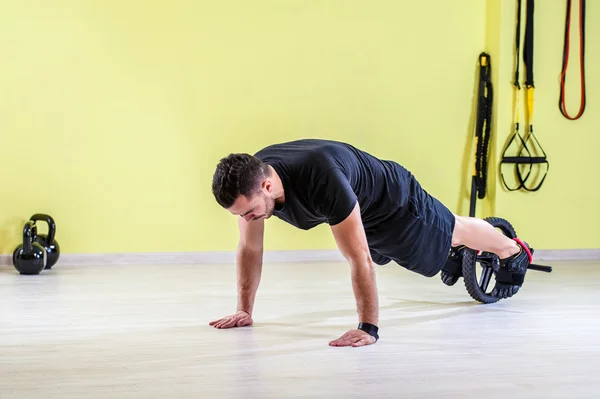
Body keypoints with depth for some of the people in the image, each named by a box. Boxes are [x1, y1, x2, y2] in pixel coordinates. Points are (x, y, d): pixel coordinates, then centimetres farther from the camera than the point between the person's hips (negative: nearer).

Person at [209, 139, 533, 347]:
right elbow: (250, 249, -13)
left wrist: (368, 328, -43)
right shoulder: (249, 180, -29)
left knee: (449, 233, 23)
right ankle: (458, 251, 68)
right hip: (361, 214, 6)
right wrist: (244, 311, -10)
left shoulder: (322, 181, -50)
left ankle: (513, 251, 54)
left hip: (393, 200, -6)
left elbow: (359, 259, -45)